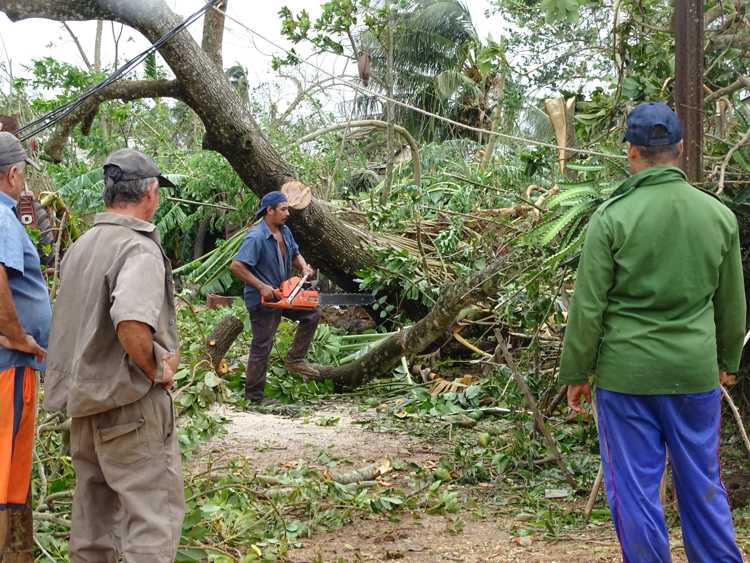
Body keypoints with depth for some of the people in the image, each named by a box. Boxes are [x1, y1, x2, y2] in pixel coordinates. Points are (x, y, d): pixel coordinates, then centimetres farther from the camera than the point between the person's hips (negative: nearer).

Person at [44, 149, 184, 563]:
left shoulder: (81, 246, 9)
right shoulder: (140, 249, -19)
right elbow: (131, 323, -36)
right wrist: (156, 370, -19)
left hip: (84, 401, 9)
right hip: (130, 404, -9)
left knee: (93, 514, 19)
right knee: (153, 516, -3)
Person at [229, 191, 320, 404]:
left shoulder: (284, 231, 4)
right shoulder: (256, 238, -23)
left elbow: (295, 254, 19)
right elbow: (236, 266, -29)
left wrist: (304, 267, -4)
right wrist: (262, 287, -27)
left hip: (283, 295, 8)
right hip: (263, 300, -8)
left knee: (312, 314, 9)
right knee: (262, 346, -1)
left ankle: (294, 359, 18)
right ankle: (253, 395, 12)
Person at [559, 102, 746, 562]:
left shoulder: (613, 216, -10)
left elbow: (588, 306, -8)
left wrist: (576, 373, 3)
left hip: (627, 373, -3)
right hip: (696, 372, 3)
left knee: (635, 489, 7)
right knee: (703, 485, 15)